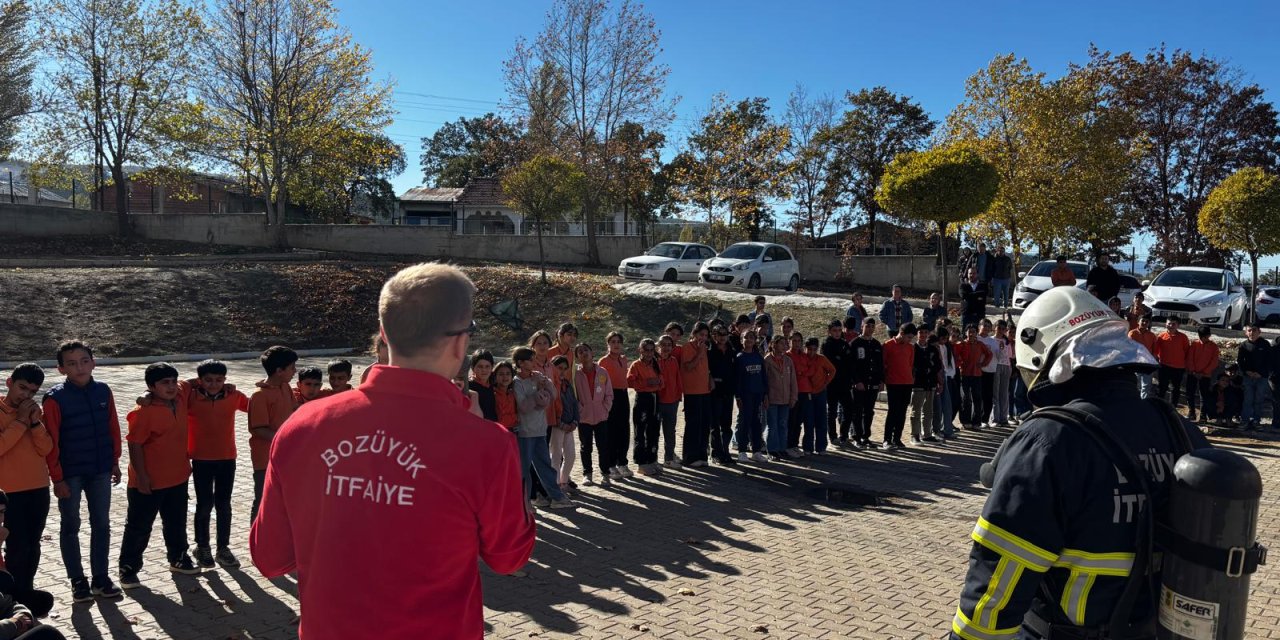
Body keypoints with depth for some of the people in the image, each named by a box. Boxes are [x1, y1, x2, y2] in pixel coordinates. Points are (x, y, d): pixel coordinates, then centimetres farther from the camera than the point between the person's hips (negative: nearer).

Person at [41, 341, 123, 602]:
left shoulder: (103, 391, -1)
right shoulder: (55, 398, -13)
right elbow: (51, 441, -11)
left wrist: (115, 462, 9)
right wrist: (57, 478, -10)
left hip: (100, 471, 4)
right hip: (70, 473, -3)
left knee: (101, 524, 10)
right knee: (70, 527, 9)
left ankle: (100, 578, 21)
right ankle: (78, 581, 20)